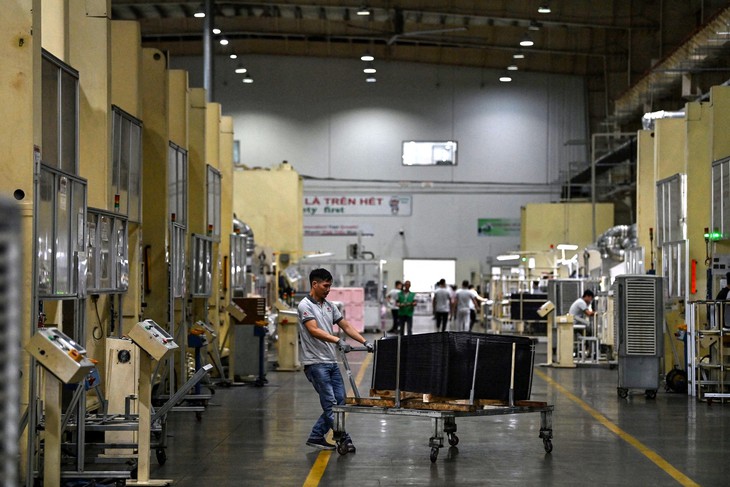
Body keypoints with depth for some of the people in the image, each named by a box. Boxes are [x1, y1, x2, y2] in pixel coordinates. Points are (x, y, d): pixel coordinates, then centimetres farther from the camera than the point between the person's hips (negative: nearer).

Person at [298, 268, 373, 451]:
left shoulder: (329, 306, 15)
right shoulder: (305, 305, -8)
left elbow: (346, 326, 15)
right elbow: (314, 330, -20)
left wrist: (365, 342, 4)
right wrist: (338, 341, -32)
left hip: (332, 361, 8)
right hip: (315, 362, -8)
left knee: (339, 401, 6)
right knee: (330, 402, -7)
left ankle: (316, 436, 14)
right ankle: (344, 439, -5)